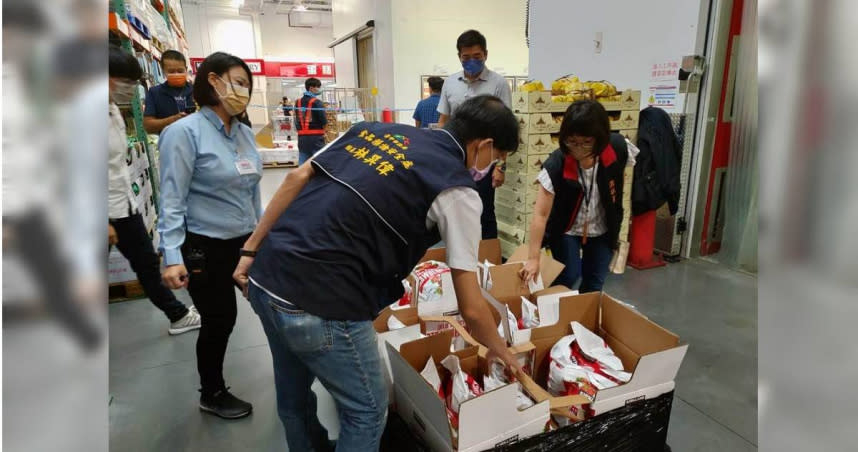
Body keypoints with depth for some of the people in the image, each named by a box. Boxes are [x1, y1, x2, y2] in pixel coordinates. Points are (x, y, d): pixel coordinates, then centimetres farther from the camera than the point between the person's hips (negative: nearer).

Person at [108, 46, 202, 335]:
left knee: (147, 263, 17)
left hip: (124, 204, 8)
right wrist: (103, 223, -21)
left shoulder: (114, 109, 7)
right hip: (107, 212, -8)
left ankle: (177, 315, 31)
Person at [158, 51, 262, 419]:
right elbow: (172, 200, -16)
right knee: (219, 320, 8)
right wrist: (172, 257, -20)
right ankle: (212, 395, 34)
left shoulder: (245, 132, 5)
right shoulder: (184, 132, -13)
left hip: (246, 242, 6)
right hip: (205, 248, -6)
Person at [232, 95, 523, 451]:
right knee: (366, 409, 18)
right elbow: (470, 308, -3)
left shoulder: (374, 128, 12)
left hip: (266, 276, 8)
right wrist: (502, 352, 16)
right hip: (317, 302, -8)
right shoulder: (457, 191, -5)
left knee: (294, 396, 30)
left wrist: (251, 251, 15)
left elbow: (296, 179, 9)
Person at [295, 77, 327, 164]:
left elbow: (297, 120, 11)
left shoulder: (298, 102, 8)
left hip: (302, 137, 6)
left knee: (302, 165, 8)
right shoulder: (316, 102, -10)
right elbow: (324, 122, -11)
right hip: (316, 137, -5)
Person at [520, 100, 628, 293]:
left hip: (603, 229, 3)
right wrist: (533, 258, -31)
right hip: (566, 229, -3)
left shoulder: (617, 148, -22)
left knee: (594, 284, 9)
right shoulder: (556, 165, -31)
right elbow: (540, 214, -29)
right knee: (567, 278, -6)